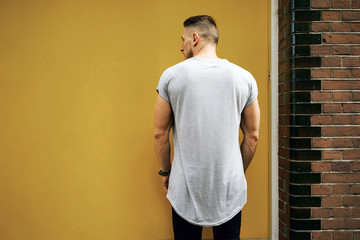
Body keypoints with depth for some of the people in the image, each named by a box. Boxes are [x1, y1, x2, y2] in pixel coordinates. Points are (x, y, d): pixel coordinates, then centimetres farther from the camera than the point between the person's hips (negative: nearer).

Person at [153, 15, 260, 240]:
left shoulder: (171, 75, -3)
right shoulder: (244, 77, 1)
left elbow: (160, 133, 1)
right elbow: (253, 136, 7)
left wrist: (166, 171, 15)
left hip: (186, 188, -1)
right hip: (230, 188, 1)